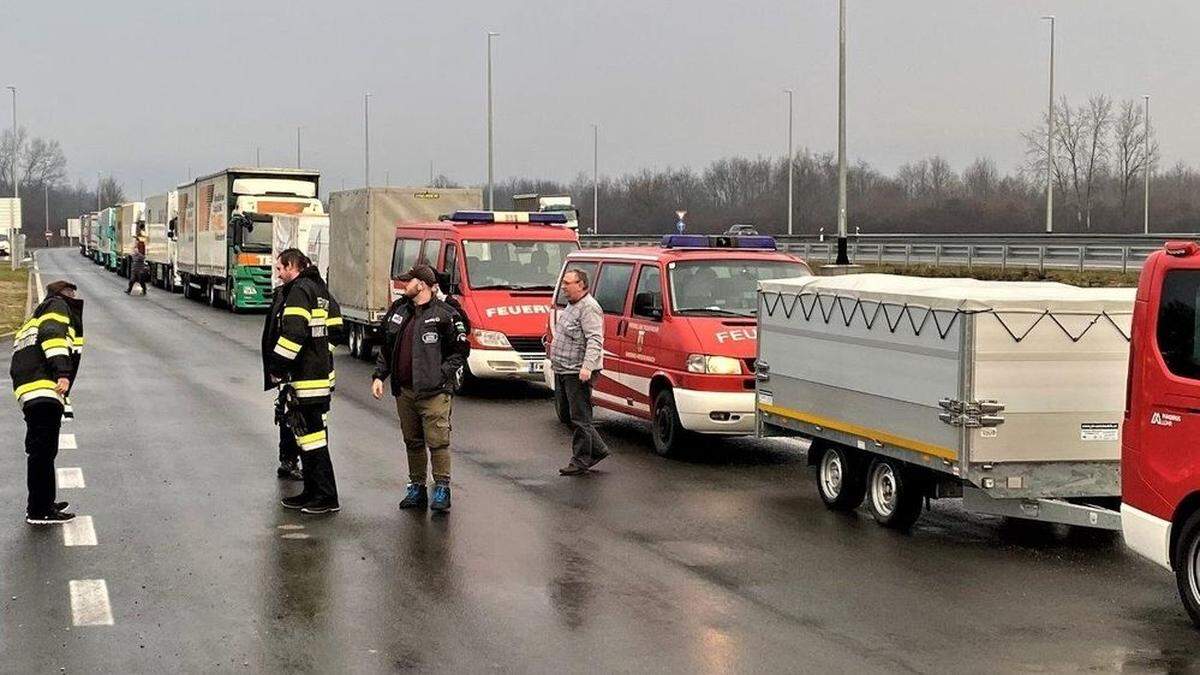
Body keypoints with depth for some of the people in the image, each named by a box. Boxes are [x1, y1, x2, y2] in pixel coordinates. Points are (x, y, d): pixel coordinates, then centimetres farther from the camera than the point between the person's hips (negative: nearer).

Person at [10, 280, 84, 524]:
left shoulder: (37, 316, 34)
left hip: (28, 389, 10)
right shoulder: (57, 306, 7)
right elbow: (52, 335, -14)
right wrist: (63, 372, -24)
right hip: (44, 389, -10)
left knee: (41, 451, 17)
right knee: (43, 450, -9)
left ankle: (43, 504, 26)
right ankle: (39, 511, -8)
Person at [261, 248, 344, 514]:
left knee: (312, 437, -6)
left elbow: (292, 334, -23)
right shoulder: (321, 290, 16)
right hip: (321, 372, 10)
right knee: (310, 435, 16)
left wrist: (276, 368, -15)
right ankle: (313, 493, 22)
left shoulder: (299, 291, -14)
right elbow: (336, 329, 19)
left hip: (303, 379, -10)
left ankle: (326, 497, -4)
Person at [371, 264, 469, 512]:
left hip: (433, 391, -6)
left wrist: (442, 374, -13)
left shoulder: (444, 314, -5)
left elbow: (460, 350, -4)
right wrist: (379, 376, 9)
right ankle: (417, 488, 21)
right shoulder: (398, 310, 13)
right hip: (403, 391, 6)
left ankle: (442, 488, 1)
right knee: (412, 442, 12)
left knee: (437, 441, -8)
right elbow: (386, 348, 19)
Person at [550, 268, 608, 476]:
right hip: (564, 371, 10)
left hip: (578, 373, -10)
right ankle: (598, 450, 23)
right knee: (578, 417, 14)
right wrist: (555, 360, 28)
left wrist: (587, 366, -32)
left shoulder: (589, 308, -15)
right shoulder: (571, 306, 18)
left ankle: (580, 461, -1)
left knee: (580, 418, -5)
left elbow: (595, 340, -23)